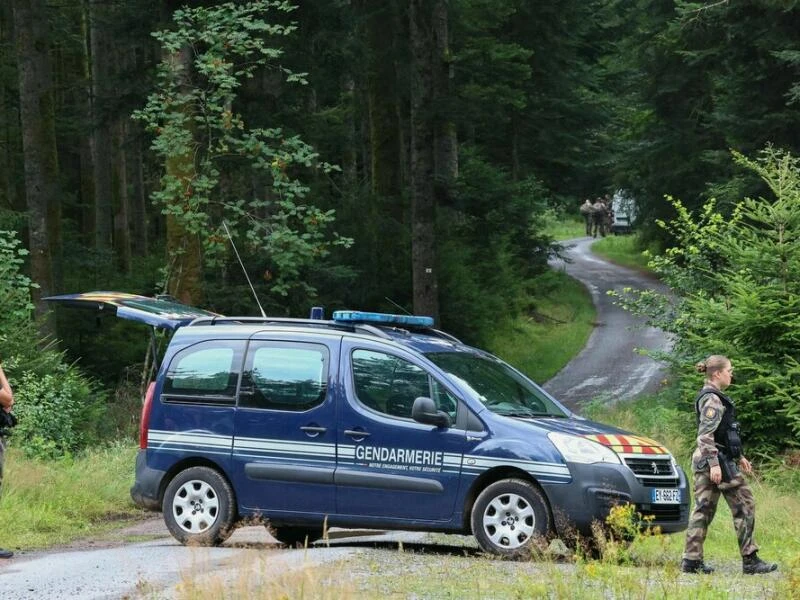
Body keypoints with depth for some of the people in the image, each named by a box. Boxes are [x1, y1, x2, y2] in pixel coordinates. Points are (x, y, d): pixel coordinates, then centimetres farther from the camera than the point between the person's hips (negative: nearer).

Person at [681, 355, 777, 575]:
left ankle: (691, 561, 5)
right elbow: (706, 435, -22)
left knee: (703, 509, 8)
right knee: (744, 504, -4)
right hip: (716, 460, -10)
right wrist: (714, 464, -26)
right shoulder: (712, 400, -14)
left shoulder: (711, 398, 18)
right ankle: (750, 560, -3)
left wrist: (739, 457, 28)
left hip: (703, 462, 10)